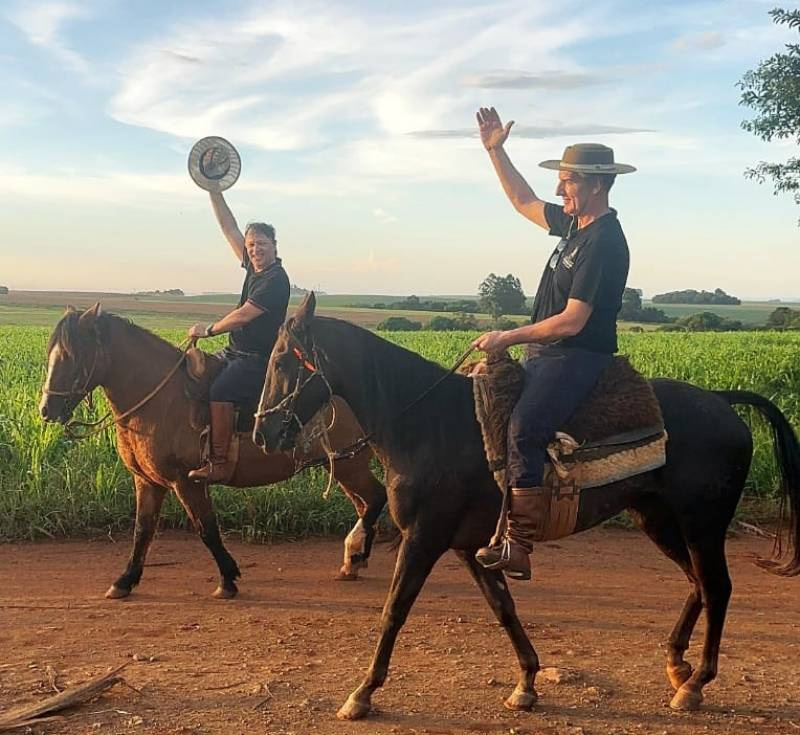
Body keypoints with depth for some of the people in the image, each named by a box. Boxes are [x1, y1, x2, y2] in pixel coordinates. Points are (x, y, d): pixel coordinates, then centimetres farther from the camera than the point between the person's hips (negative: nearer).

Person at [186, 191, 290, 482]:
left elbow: (244, 315, -19)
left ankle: (220, 462, -26)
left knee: (220, 390, -29)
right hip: (235, 352, 10)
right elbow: (229, 228, 12)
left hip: (259, 358, -10)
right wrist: (214, 191, 9)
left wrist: (209, 330, -8)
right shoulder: (253, 267, 9)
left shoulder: (276, 279, -17)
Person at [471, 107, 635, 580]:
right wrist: (495, 151, 21)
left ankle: (518, 547, -29)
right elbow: (525, 203, 28)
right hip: (547, 355, 11)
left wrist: (508, 338, -17)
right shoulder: (574, 223, 11)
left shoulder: (604, 242, -18)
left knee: (523, 427, -29)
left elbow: (571, 321, -22)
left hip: (577, 359, -11)